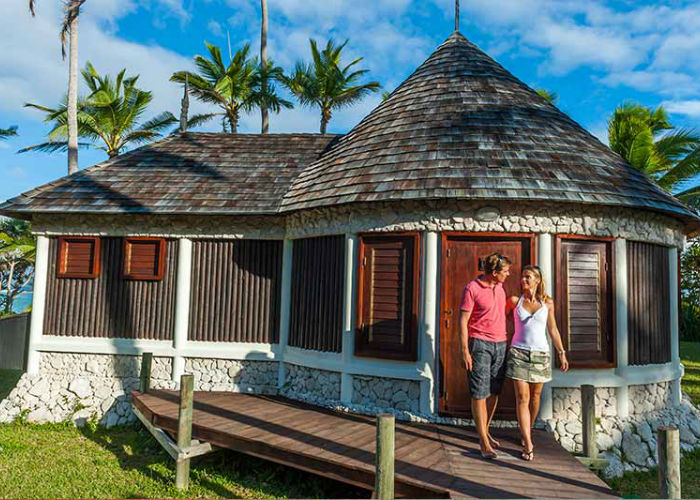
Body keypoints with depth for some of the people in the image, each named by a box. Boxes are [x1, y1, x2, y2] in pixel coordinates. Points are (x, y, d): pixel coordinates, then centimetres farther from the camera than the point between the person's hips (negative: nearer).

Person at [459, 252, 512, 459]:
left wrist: (507, 342, 21)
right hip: (480, 344, -7)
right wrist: (465, 350, -15)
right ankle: (484, 442, 0)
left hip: (500, 344, 7)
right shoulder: (472, 289, -11)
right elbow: (463, 321, -11)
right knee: (479, 393, -4)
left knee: (494, 392, 12)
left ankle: (485, 431, 28)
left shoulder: (499, 287, 11)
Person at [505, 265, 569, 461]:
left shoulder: (547, 303, 4)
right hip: (519, 353, -2)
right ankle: (528, 445, -6)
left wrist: (562, 353, 10)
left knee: (535, 396, 12)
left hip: (541, 354, 2)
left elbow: (553, 330, 11)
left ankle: (527, 431, 35)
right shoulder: (514, 301, 1)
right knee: (522, 398, -6)